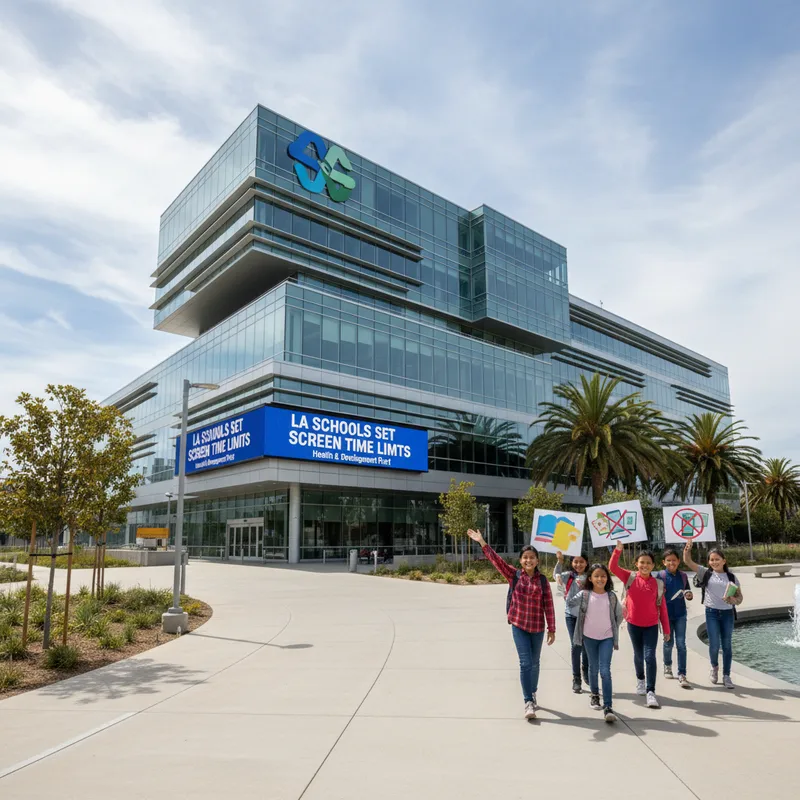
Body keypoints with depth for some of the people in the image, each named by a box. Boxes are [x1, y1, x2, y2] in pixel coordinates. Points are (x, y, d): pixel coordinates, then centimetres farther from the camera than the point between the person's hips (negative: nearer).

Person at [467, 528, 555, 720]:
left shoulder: (543, 580, -3)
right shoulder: (514, 575, -4)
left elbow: (549, 605, -2)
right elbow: (497, 560, -12)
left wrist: (551, 629, -3)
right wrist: (482, 543, -21)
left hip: (537, 627, 1)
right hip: (519, 626, -1)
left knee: (535, 663, 15)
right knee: (525, 663, -6)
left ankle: (532, 694, 37)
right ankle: (528, 702, 1)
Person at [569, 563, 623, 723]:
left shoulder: (611, 596, -5)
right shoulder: (584, 595, -9)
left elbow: (619, 615, 8)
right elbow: (572, 605, 4)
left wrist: (613, 629, 7)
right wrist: (583, 619, 4)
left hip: (607, 638, 0)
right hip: (589, 637, 1)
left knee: (605, 671, -10)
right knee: (593, 668, 14)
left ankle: (608, 707, -11)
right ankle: (594, 695, 37)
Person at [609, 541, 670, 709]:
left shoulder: (658, 584, -4)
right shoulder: (630, 578, -5)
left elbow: (662, 608, 1)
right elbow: (612, 567, -17)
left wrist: (666, 630, 3)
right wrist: (618, 550, -29)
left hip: (651, 626, -1)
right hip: (633, 624, 1)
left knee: (650, 657, -10)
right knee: (638, 655, 15)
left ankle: (650, 692, -8)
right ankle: (640, 679, 41)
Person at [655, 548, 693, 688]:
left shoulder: (683, 576, 2)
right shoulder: (660, 575, -6)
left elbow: (688, 593, 10)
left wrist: (689, 595, -10)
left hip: (680, 614, 1)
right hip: (666, 613, -1)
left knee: (681, 644, -4)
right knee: (668, 642, 11)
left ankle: (682, 675, 0)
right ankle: (667, 666, 36)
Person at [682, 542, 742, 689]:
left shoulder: (731, 576, 4)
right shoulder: (705, 573, 1)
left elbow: (740, 596, 5)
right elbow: (688, 562, -8)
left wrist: (734, 600, -17)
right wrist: (687, 548, -24)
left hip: (728, 613, 1)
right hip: (712, 613, -1)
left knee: (727, 645, 6)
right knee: (714, 645, -4)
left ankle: (726, 676, 18)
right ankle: (714, 667, 26)